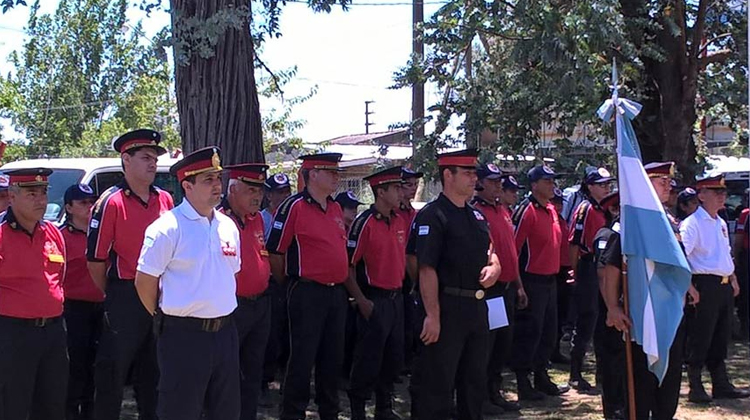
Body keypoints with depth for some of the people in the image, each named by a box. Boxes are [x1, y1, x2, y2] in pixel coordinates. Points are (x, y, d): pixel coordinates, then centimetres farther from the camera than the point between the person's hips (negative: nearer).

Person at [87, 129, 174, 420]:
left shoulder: (165, 200, 7)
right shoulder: (111, 202, -10)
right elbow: (95, 259, -9)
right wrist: (114, 296, 0)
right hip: (126, 296, -6)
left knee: (152, 373, 17)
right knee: (112, 373, 1)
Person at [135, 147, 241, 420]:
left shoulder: (228, 226, 9)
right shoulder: (167, 228, -12)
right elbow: (145, 281, -9)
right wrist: (164, 317, 1)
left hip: (225, 332, 6)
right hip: (184, 335, -6)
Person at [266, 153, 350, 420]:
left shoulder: (336, 208, 13)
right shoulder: (294, 207, -11)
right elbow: (275, 253, -10)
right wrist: (290, 283, 2)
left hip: (337, 292, 7)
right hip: (308, 294, -7)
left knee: (333, 358, 15)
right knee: (302, 359, -2)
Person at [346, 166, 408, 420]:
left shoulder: (400, 222, 9)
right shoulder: (364, 223, -12)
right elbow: (347, 265, -13)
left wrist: (403, 288, 16)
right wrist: (361, 301, -16)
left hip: (396, 298, 7)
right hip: (374, 301, -7)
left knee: (394, 358, 14)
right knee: (368, 360, -1)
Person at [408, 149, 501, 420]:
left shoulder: (477, 215, 14)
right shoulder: (432, 216, -12)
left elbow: (491, 252, 24)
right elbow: (427, 270, -19)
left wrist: (494, 267, 0)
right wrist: (432, 315, -23)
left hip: (477, 307, 8)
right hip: (447, 308, -8)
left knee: (475, 381, 18)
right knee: (436, 384, -2)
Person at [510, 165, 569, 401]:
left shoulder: (551, 210, 12)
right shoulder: (527, 211, -13)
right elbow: (512, 248, -16)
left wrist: (555, 272, 19)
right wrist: (518, 284, -16)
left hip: (550, 279, 9)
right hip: (533, 281, -9)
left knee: (548, 330, 14)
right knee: (529, 332, -3)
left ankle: (541, 377, 26)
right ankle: (523, 383, 5)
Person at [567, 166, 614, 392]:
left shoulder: (605, 210, 15)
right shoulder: (585, 209, -11)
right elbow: (574, 242, -14)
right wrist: (576, 272, -12)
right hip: (589, 270, -8)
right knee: (585, 323, -5)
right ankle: (575, 375, 2)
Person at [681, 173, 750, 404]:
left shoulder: (721, 223, 17)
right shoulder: (692, 223, -11)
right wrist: (689, 287, -25)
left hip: (724, 286, 9)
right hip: (704, 286, -8)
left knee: (721, 338, 14)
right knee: (699, 339, -3)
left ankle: (721, 385, 22)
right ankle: (695, 388, 5)